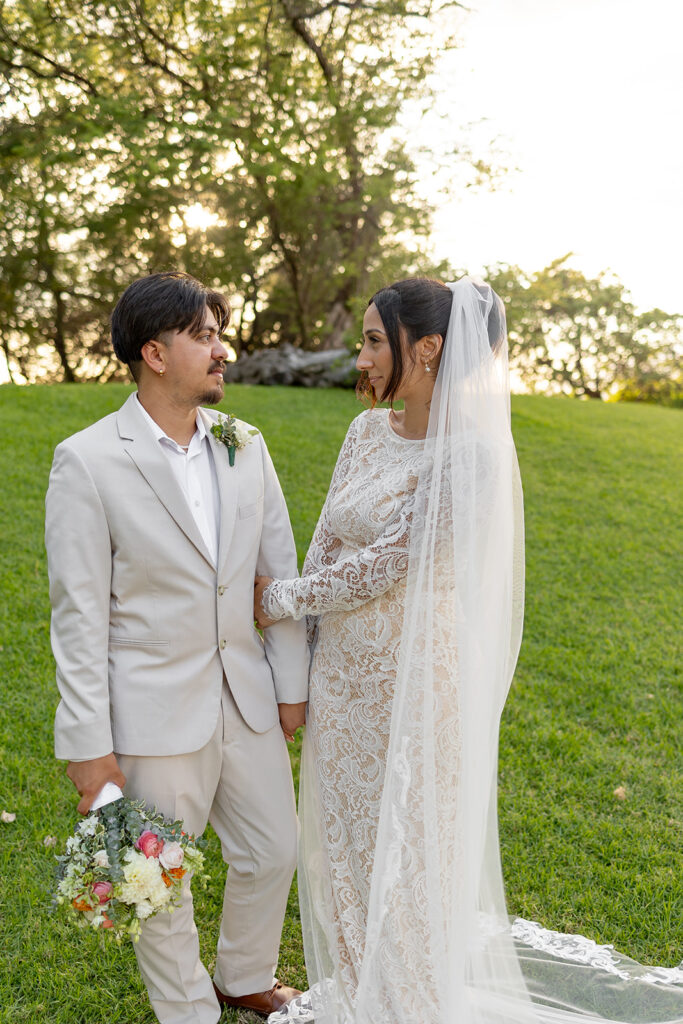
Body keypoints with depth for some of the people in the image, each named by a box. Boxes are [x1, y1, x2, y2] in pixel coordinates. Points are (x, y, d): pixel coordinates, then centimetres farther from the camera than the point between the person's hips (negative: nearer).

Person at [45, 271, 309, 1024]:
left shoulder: (245, 447, 1)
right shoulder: (88, 461, -14)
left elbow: (280, 573, 6)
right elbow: (79, 614, -13)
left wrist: (291, 684, 7)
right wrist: (87, 743, -12)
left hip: (247, 699, 5)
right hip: (154, 713, -5)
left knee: (274, 853, 19)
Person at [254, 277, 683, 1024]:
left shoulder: (470, 455, -21)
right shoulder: (367, 431, 2)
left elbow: (383, 566, -21)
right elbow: (325, 544, 6)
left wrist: (283, 599, -9)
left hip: (412, 676, -7)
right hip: (342, 670, 7)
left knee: (402, 845, 10)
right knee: (340, 834, 20)